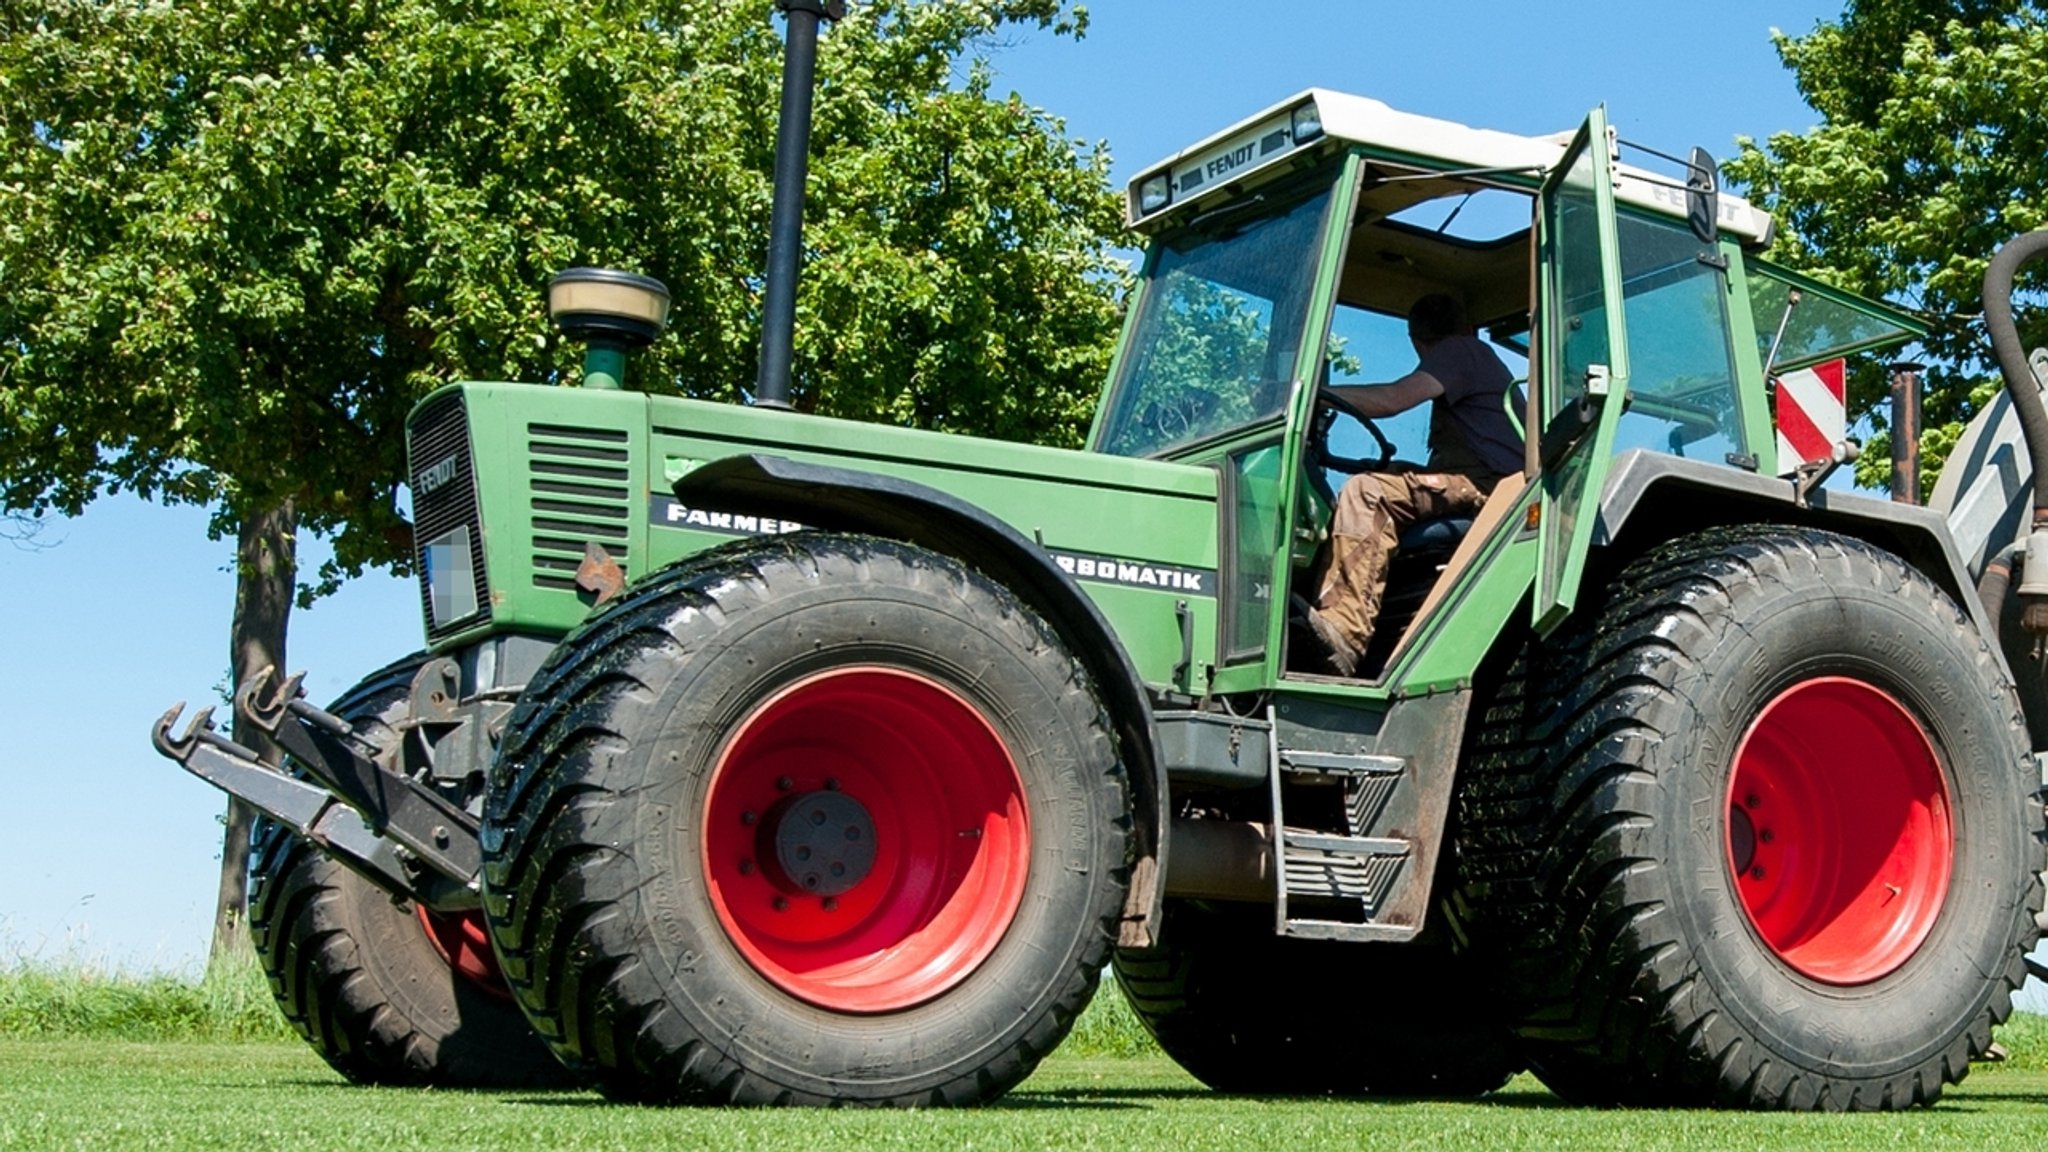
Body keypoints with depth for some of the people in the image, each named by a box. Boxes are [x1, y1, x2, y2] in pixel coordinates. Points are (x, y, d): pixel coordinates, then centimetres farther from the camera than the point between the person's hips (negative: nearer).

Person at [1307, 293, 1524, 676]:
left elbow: (1393, 399, -15)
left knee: (1365, 493, -27)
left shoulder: (1460, 351, 1)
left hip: (1485, 486, -10)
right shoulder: (1479, 357, 33)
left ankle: (1344, 631, -41)